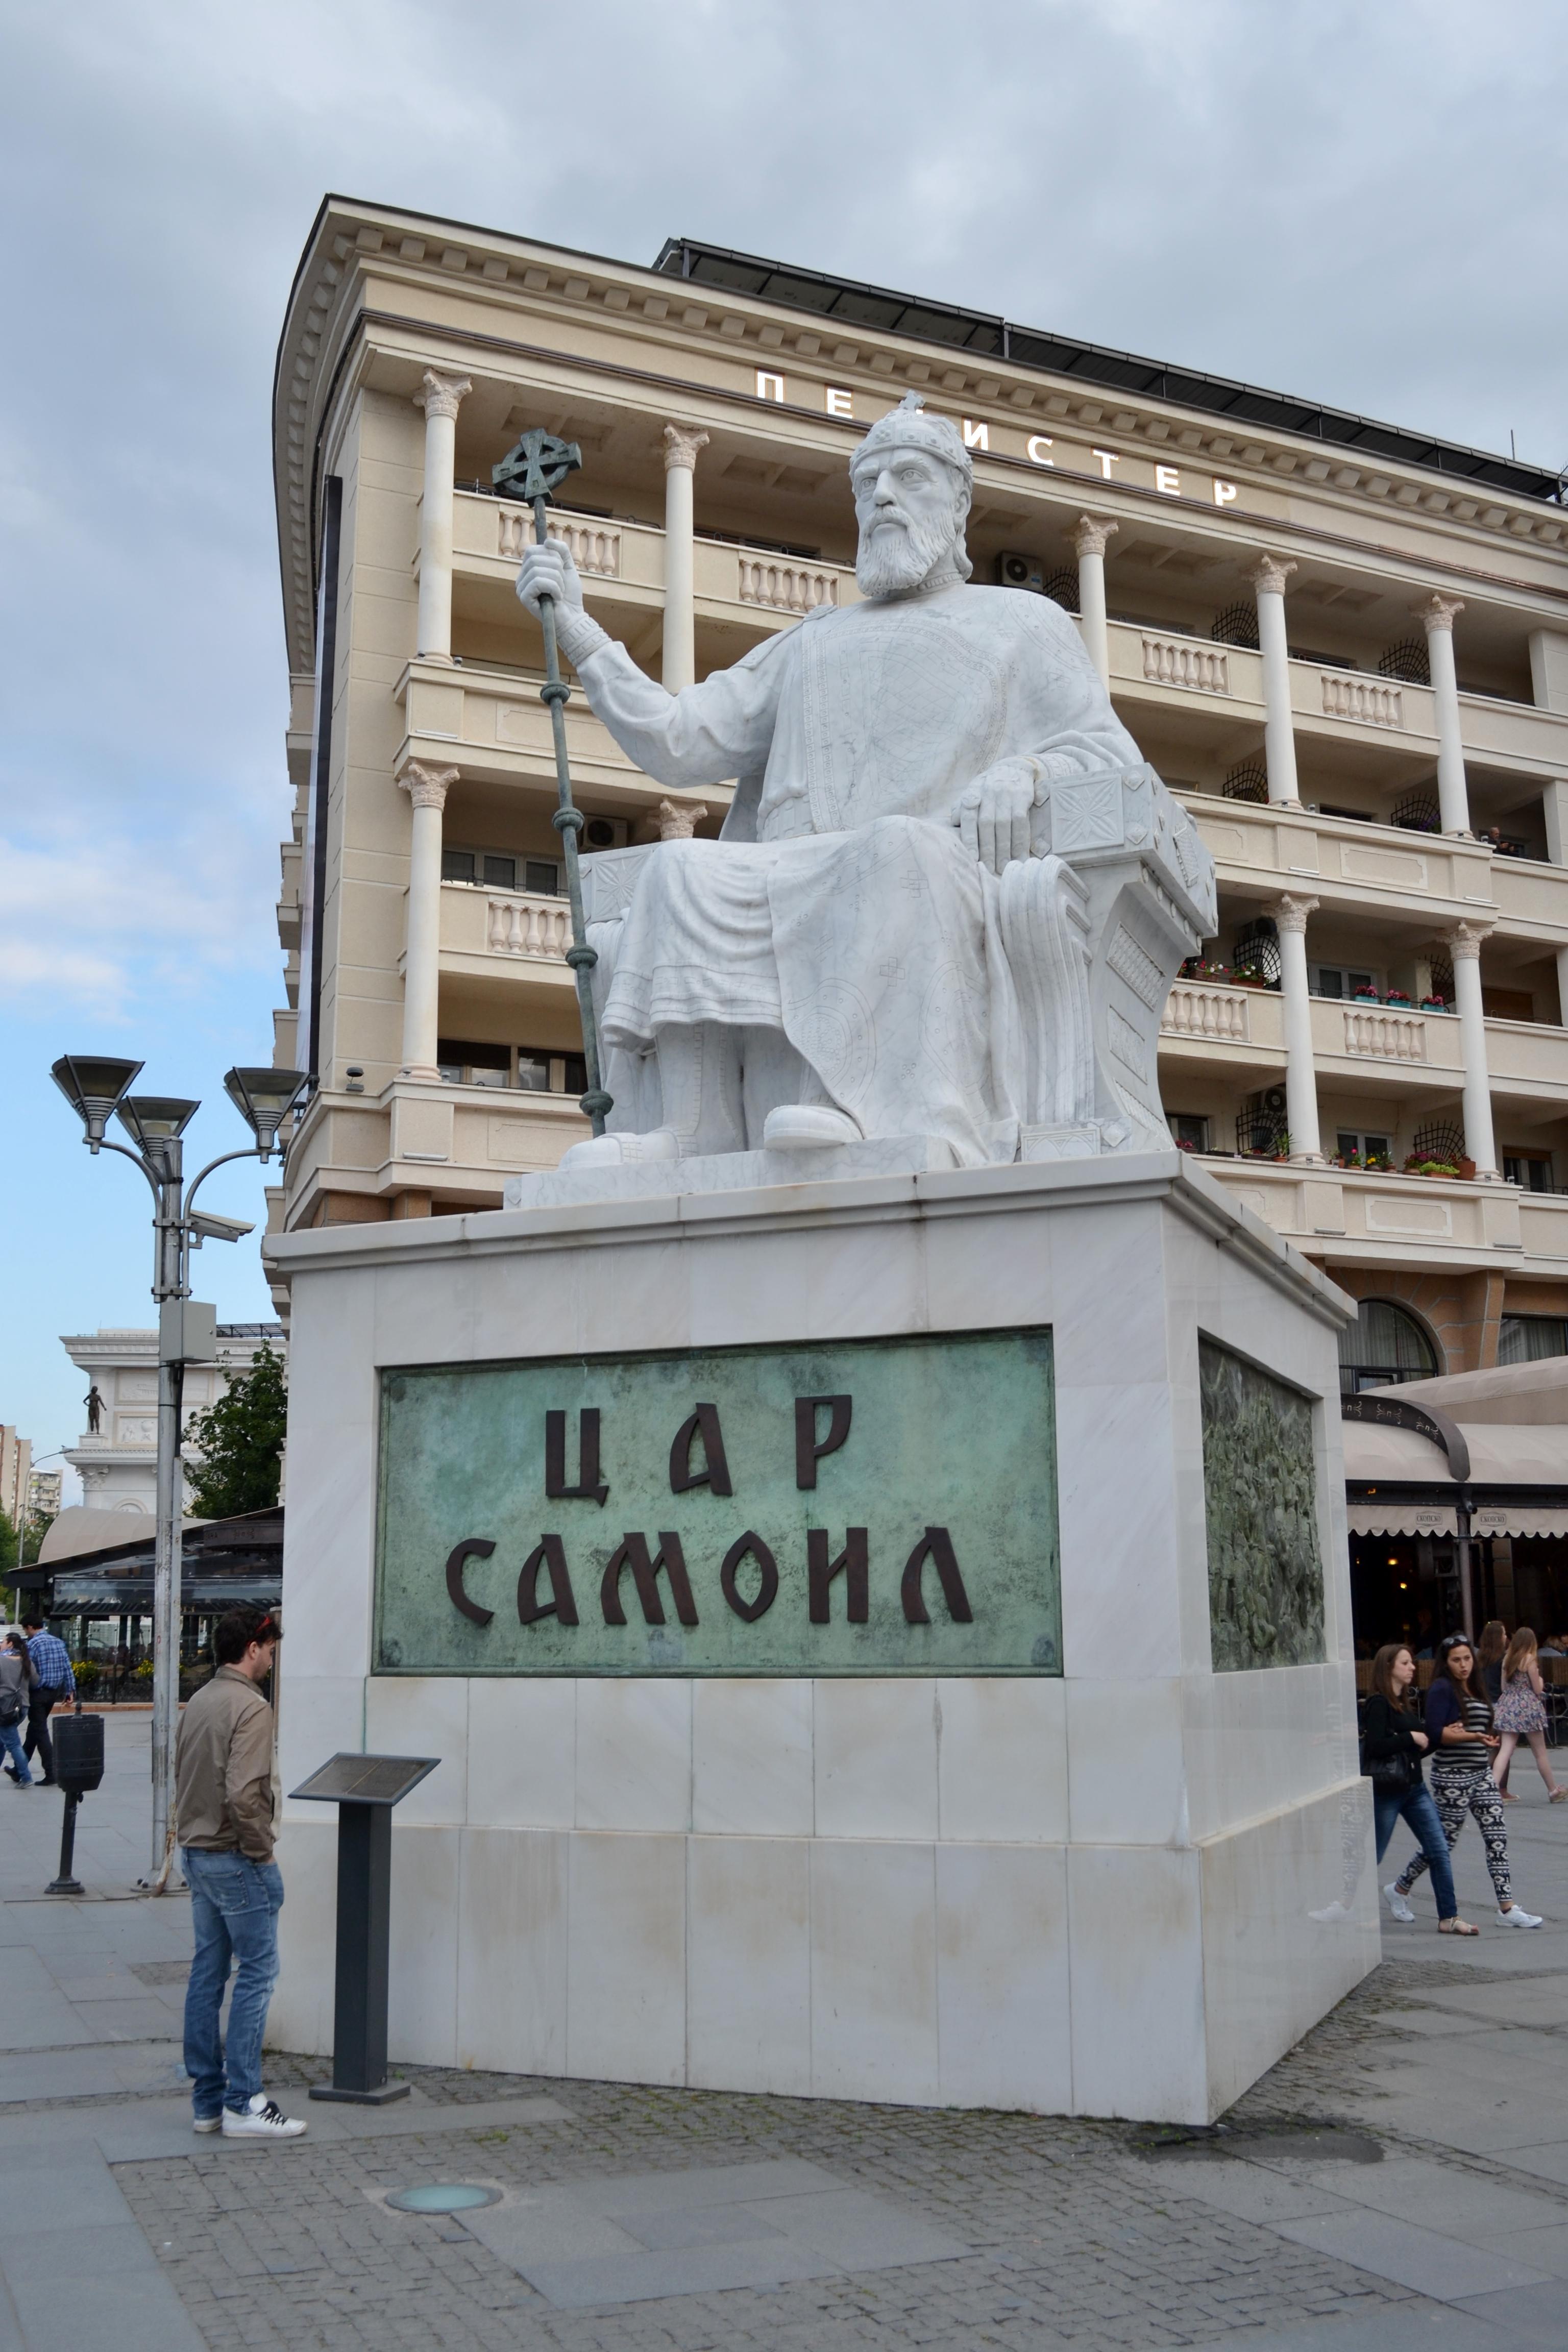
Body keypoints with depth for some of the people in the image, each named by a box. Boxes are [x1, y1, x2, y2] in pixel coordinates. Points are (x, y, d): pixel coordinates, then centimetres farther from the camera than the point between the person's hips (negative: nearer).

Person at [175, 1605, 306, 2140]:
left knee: (207, 1971, 12)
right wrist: (261, 1850, -15)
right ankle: (242, 2103, 2)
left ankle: (207, 2099, 19)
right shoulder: (250, 1706, -19)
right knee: (256, 1974, -1)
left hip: (195, 1854, 9)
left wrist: (193, 1833, 18)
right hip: (234, 1859, -9)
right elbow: (243, 1794, -26)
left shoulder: (199, 1701, 9)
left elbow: (181, 1777, 15)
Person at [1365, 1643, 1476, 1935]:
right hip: (1386, 1789, -8)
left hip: (1414, 1787, 8)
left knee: (1439, 1850, 1)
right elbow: (1374, 1746, -23)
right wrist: (1411, 1738, -17)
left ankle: (1449, 1918, 5)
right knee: (1371, 1856, 2)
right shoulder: (1378, 1703, -13)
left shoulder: (1402, 1703, 14)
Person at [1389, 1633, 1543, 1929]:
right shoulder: (1442, 1689, -11)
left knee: (1497, 1837, -1)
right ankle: (1399, 1890, 20)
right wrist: (1475, 1737, -25)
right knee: (1443, 1841, 2)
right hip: (1452, 1777, -7)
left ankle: (1507, 1908, 0)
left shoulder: (1474, 1689, 13)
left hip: (1480, 1774, 7)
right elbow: (1435, 1733, -19)